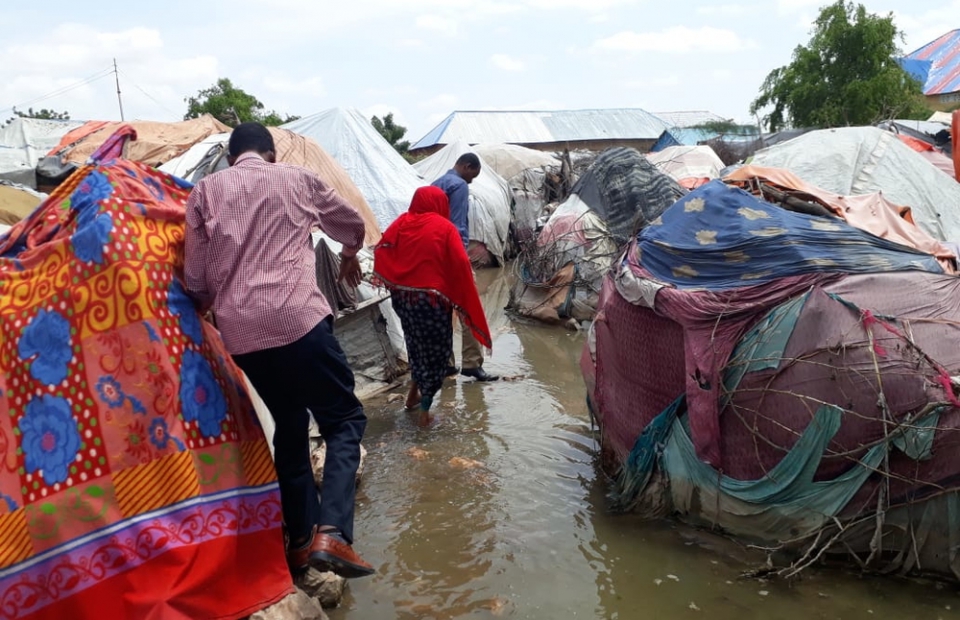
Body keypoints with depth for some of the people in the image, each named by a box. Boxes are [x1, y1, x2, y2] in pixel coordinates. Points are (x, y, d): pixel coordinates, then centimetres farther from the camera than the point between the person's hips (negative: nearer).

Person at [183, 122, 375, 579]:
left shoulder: (205, 191, 15)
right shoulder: (298, 179, 13)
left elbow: (195, 274, 11)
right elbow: (352, 226, 28)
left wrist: (211, 305, 32)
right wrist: (349, 258, 49)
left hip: (239, 332, 4)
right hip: (298, 319, -3)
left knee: (289, 427, 20)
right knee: (344, 420, 7)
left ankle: (301, 540, 22)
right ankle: (331, 532, -12)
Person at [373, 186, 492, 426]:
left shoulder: (400, 223, 3)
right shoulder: (445, 228, -9)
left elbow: (380, 253, 4)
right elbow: (460, 267, -13)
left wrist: (395, 284, 13)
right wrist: (462, 300, -4)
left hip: (402, 296, 5)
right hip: (432, 298, -5)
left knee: (416, 343, 26)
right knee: (435, 351, 9)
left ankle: (415, 391, 34)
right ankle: (425, 410, 12)